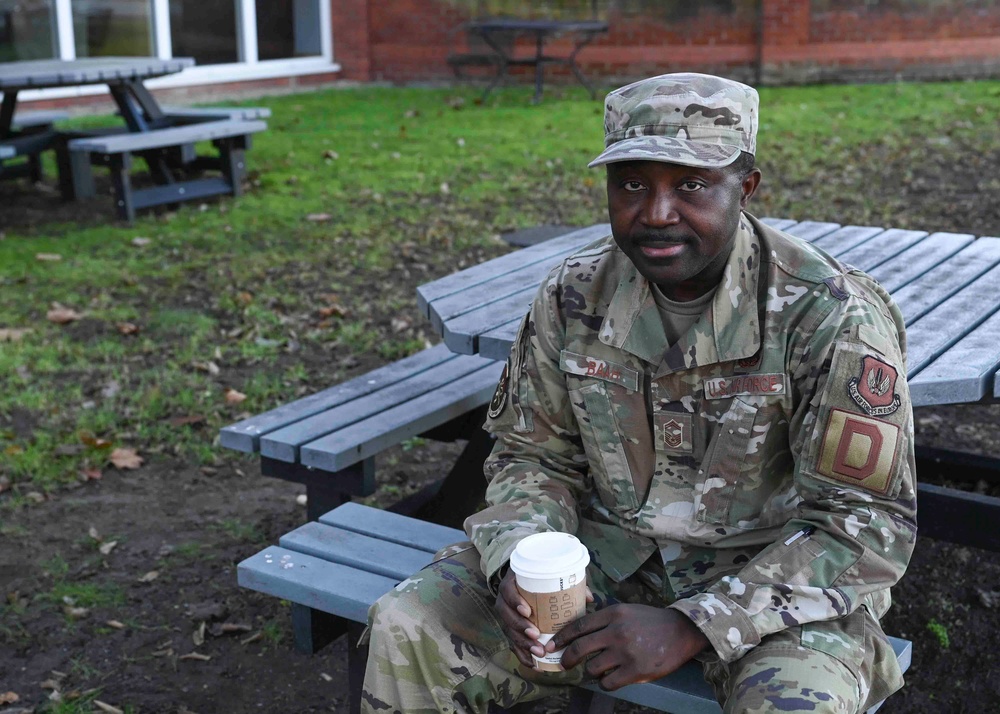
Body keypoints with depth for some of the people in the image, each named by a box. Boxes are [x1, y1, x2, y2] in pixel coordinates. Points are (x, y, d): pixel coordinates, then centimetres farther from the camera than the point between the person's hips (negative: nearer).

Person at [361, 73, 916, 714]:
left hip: (776, 570, -3)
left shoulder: (831, 317, -19)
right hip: (612, 555, 4)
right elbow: (534, 455, 6)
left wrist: (690, 627, -26)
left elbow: (867, 523, -18)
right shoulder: (573, 296, -6)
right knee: (407, 632, -12)